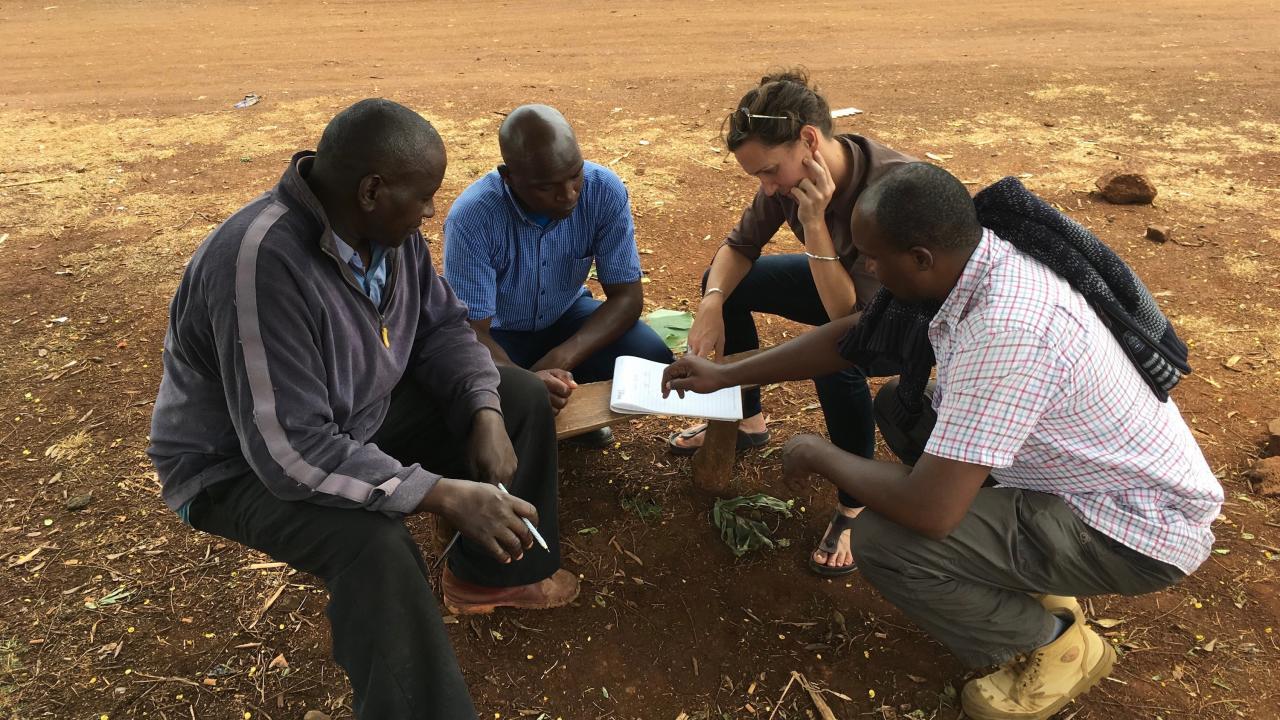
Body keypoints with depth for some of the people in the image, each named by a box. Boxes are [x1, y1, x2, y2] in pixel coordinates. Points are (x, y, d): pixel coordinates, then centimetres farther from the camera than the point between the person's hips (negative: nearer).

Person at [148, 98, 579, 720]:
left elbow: (441, 324, 2)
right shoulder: (262, 263, -35)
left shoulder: (385, 226, -12)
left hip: (358, 416, 8)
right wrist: (444, 495, -37)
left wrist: (484, 412, -16)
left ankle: (488, 574, 18)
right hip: (245, 462, -7)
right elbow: (292, 453, -37)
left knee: (520, 397, 2)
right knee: (374, 546, -36)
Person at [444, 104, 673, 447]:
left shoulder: (605, 190, -24)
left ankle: (575, 404, 9)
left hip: (566, 317, 2)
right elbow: (472, 332, -27)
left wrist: (559, 360, -33)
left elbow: (627, 296, -18)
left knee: (652, 364, -22)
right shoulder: (471, 218, -31)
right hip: (498, 331, -2)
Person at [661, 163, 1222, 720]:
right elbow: (852, 337, 5)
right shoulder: (971, 262, -7)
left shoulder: (1007, 331, -36)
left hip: (1138, 529, -9)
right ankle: (1029, 574, 16)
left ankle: (1055, 642, 5)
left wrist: (819, 455, -16)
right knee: (898, 405, 9)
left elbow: (927, 510, -34)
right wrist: (726, 374, 7)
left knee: (883, 543, -23)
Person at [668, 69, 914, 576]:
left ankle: (855, 508, -15)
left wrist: (814, 224, -42)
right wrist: (712, 304, -23)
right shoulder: (792, 174, -18)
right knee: (727, 283, -1)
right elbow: (741, 244, -5)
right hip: (840, 283, 7)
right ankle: (747, 421, 18)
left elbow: (851, 318, -35)